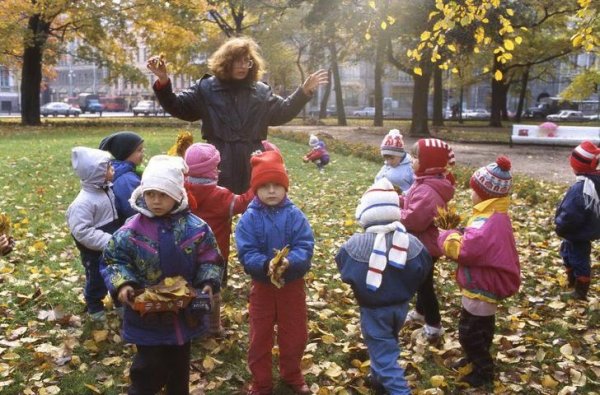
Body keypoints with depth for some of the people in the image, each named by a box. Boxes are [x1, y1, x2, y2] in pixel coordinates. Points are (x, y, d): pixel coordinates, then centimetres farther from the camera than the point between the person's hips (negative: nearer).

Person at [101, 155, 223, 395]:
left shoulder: (195, 228, -9)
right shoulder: (131, 231, -13)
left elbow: (210, 260, -1)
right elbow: (113, 261, -4)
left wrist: (208, 283, -17)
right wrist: (122, 284, -20)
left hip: (185, 312, 2)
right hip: (147, 315, -2)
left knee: (179, 366, 21)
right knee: (149, 370, 5)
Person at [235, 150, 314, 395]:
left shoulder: (295, 215, -11)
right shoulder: (249, 218, -12)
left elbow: (305, 247, -17)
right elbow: (246, 253, -18)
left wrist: (289, 261, -36)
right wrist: (266, 264, -36)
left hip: (293, 284, 1)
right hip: (262, 285, -1)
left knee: (294, 335, 16)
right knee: (260, 337, 13)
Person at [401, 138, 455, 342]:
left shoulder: (427, 190, -30)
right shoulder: (427, 183, 5)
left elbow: (415, 219, -33)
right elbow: (415, 206, 12)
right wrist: (399, 200, -2)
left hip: (424, 246, -10)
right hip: (423, 243, 10)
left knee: (424, 283, 4)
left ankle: (434, 324, 18)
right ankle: (421, 311, 46)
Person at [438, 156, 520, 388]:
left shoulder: (487, 222, -31)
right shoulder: (495, 215, 5)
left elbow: (461, 249, -32)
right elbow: (475, 241, 7)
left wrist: (447, 236, -13)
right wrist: (456, 228, -7)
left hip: (481, 287, -11)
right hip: (489, 283, 11)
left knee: (468, 332, 4)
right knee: (482, 326, 27)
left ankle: (484, 372, 21)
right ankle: (478, 359, 46)